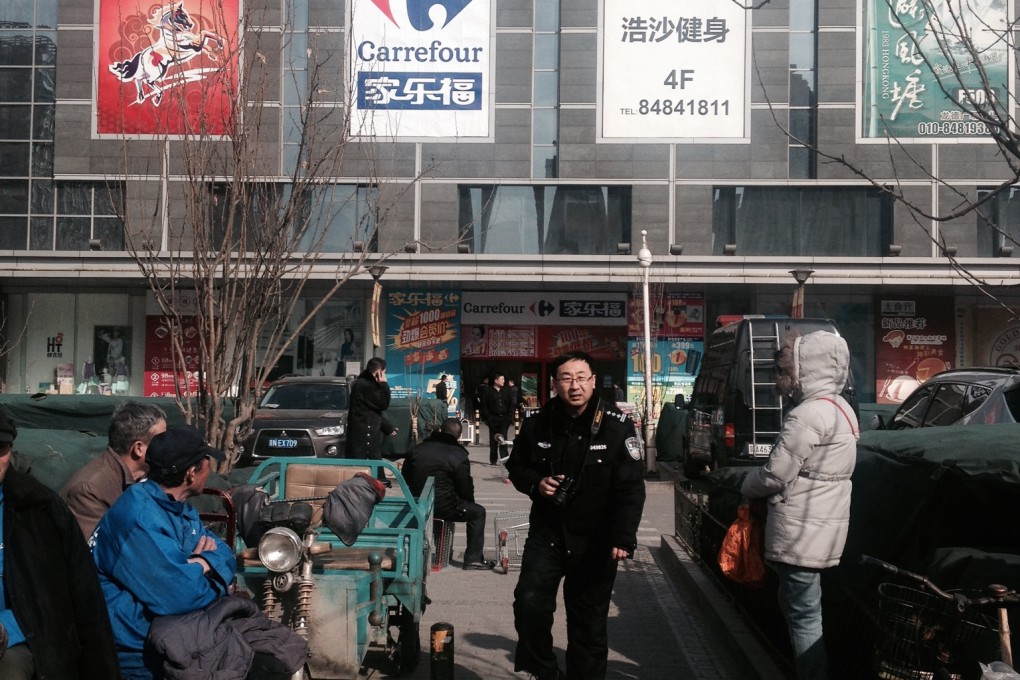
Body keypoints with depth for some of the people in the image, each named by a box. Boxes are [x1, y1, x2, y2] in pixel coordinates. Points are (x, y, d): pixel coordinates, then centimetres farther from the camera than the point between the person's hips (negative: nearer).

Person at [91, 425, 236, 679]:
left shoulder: (177, 506, 6)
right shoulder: (140, 518, -23)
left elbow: (225, 555, 4)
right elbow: (180, 596, -29)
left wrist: (203, 563, -16)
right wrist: (200, 567, -10)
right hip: (136, 652, -8)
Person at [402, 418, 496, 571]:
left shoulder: (418, 449, 6)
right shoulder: (459, 456, -10)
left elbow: (405, 477, 13)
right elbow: (466, 489, -5)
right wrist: (468, 502, 16)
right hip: (443, 506, -6)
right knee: (478, 512, 12)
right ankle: (473, 559, 10)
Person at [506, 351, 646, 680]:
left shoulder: (617, 426, -10)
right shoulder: (538, 424, -1)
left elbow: (631, 488, -11)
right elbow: (516, 466, 15)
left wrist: (623, 538, -20)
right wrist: (535, 483, -8)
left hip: (596, 540, -2)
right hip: (547, 532, 2)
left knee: (589, 624, 7)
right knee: (529, 604, -15)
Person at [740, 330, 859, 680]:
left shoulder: (808, 415, -19)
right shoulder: (840, 408, 12)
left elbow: (776, 474, -17)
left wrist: (746, 486, 2)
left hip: (801, 531, -10)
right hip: (822, 526, 10)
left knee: (804, 617, -3)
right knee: (796, 607, 21)